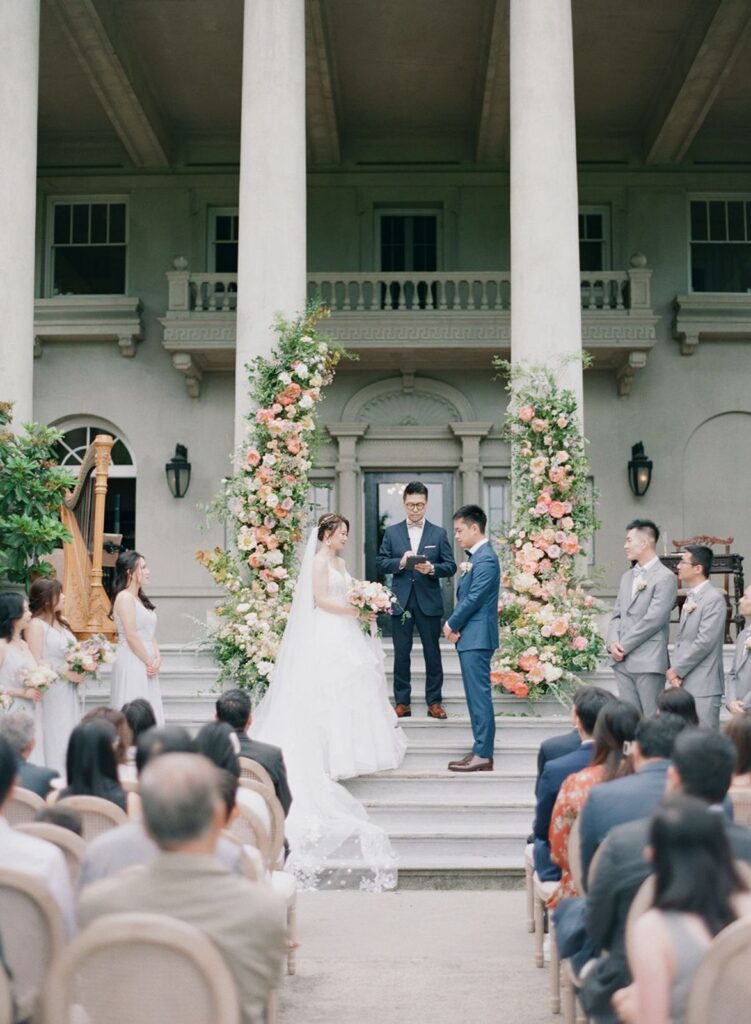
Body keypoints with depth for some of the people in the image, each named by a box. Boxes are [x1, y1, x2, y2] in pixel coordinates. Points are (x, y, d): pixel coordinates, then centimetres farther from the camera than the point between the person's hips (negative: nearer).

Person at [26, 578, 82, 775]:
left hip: (70, 691, 7)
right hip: (51, 691, -7)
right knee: (55, 739, -4)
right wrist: (65, 672, -16)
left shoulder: (61, 621, 14)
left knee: (72, 737, 7)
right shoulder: (36, 624, -9)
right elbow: (36, 663, -15)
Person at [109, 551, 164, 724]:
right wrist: (150, 662, -10)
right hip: (131, 663, -9)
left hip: (146, 664, 9)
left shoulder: (140, 598, 16)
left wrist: (157, 658, 1)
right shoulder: (125, 597, -11)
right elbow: (131, 636, -16)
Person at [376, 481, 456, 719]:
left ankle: (434, 701, 12)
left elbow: (451, 566, 1)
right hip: (401, 602, 1)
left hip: (429, 602, -1)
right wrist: (400, 562, -16)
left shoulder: (439, 533, 6)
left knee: (432, 653, 4)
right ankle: (402, 702, 11)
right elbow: (380, 564, 2)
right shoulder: (391, 532, 8)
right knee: (401, 654, 4)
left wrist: (432, 568, -18)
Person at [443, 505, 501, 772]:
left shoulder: (485, 559, -16)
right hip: (471, 637, 10)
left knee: (480, 695, -7)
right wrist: (455, 625, 2)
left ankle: (483, 755, -4)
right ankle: (481, 750, 20)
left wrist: (451, 624, -8)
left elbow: (473, 599, -19)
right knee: (476, 696, 13)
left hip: (477, 637, -10)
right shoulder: (476, 557, 15)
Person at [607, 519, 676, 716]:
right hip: (622, 661, 7)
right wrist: (613, 643, -3)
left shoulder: (665, 577, -7)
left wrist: (624, 646, -11)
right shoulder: (627, 577, 18)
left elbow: (653, 619, -15)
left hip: (648, 662, -7)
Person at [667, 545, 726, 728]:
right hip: (684, 684, 9)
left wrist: (677, 670, -11)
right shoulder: (691, 597, 16)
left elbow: (704, 642, -18)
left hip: (703, 686, -9)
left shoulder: (714, 598, -12)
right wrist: (675, 671, 0)